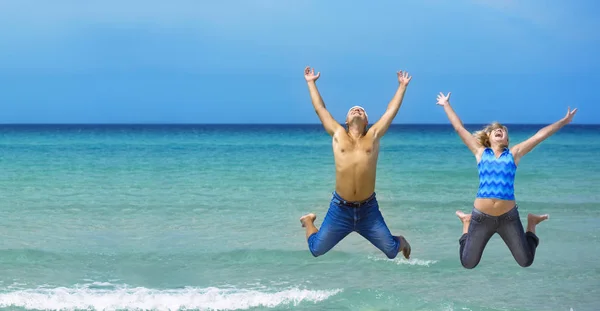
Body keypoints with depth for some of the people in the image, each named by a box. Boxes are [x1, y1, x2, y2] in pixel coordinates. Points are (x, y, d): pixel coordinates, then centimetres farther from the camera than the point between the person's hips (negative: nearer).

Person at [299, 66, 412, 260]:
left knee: (392, 251, 2)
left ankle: (401, 242, 42)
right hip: (340, 209, 0)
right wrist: (311, 83, 21)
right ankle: (309, 222, 42)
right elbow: (319, 108, 13)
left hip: (368, 209, 0)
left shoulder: (373, 136, 5)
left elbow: (392, 111, 14)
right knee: (316, 250, 6)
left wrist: (402, 86, 21)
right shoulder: (338, 134, 5)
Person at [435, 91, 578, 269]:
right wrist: (446, 105, 16)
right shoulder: (480, 152, 7)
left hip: (509, 216, 0)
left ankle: (531, 224, 35)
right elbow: (459, 128, 11)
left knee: (526, 262, 6)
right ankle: (467, 223, 35)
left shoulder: (514, 153, 8)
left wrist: (565, 121, 11)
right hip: (482, 216, 0)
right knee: (468, 264, 7)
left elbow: (540, 135, 8)